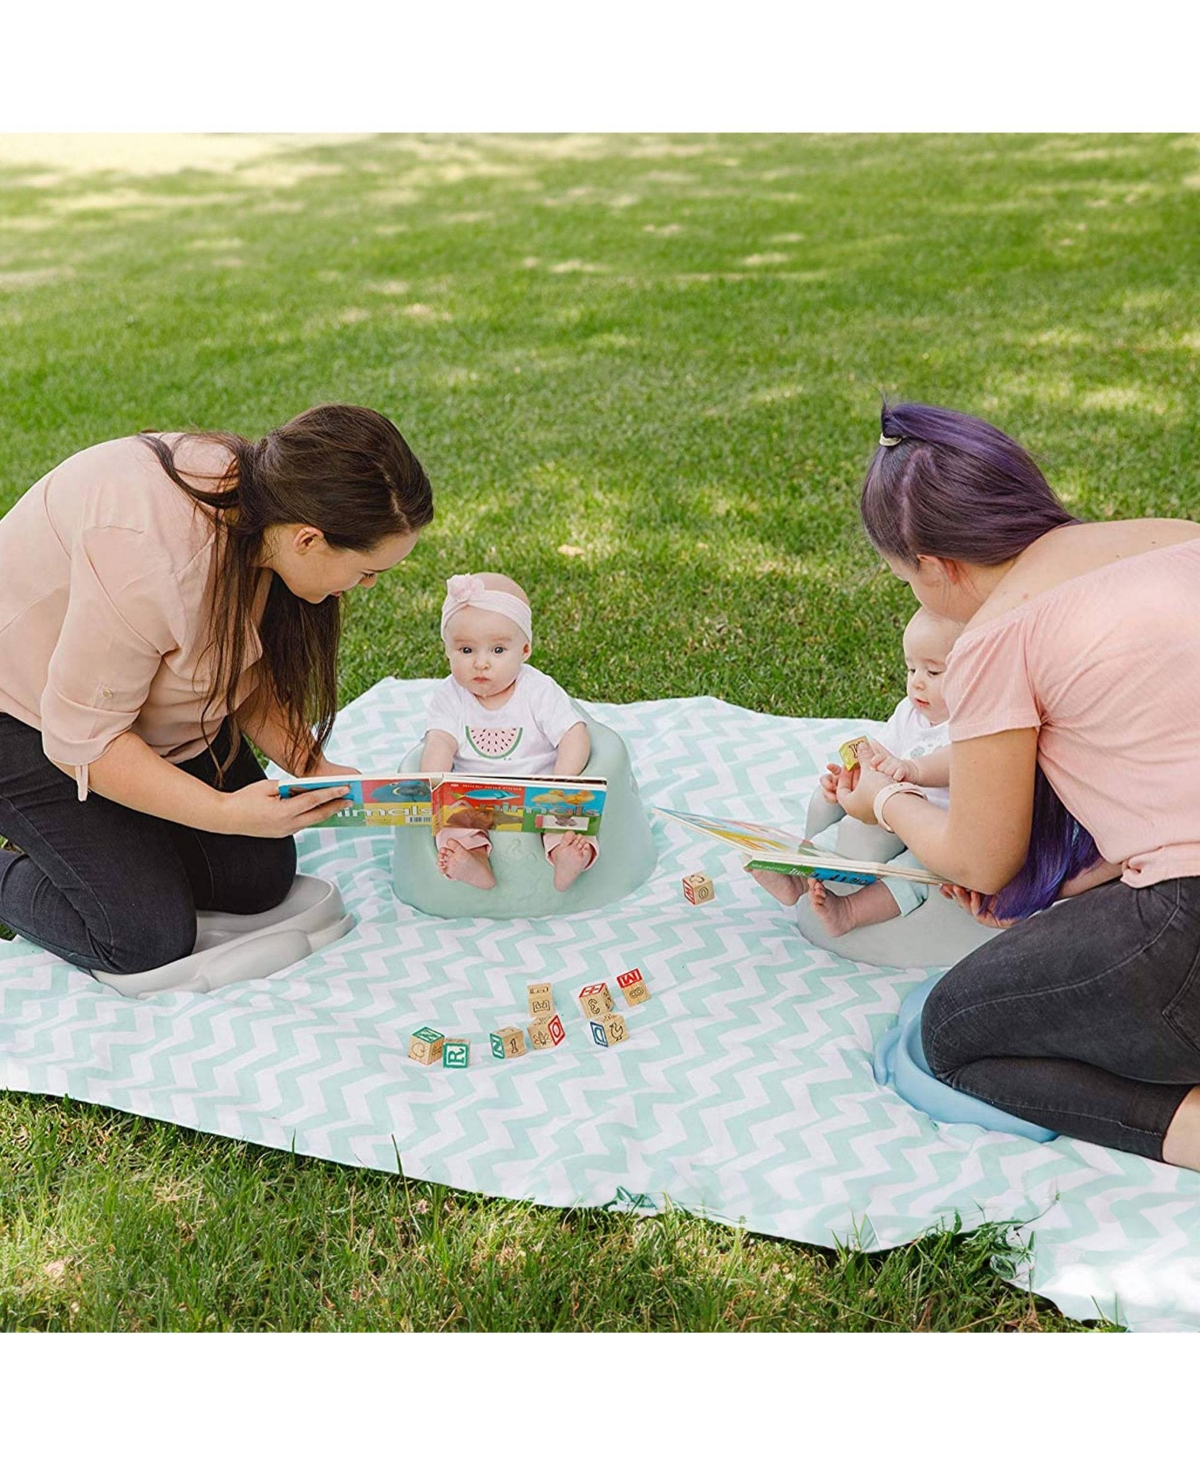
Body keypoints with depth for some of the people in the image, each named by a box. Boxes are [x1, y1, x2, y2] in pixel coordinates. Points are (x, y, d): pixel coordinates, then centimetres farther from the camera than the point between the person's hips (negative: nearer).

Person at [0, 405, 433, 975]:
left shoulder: (266, 500, -15)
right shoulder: (152, 557, -40)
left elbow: (249, 673, -1)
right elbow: (84, 739, -29)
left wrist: (315, 769, -14)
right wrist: (226, 811, -34)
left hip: (157, 713, 7)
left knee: (261, 878, -1)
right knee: (149, 937, -14)